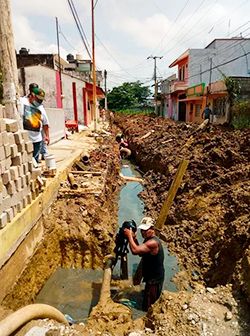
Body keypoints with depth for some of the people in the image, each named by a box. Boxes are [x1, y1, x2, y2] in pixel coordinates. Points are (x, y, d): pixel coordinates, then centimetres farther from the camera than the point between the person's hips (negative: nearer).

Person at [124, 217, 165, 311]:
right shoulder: (148, 239, 1)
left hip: (155, 279, -10)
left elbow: (135, 250, -38)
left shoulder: (153, 242, -31)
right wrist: (133, 239, -7)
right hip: (151, 277, 10)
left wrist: (129, 236, -27)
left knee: (147, 307, 5)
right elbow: (140, 253, 6)